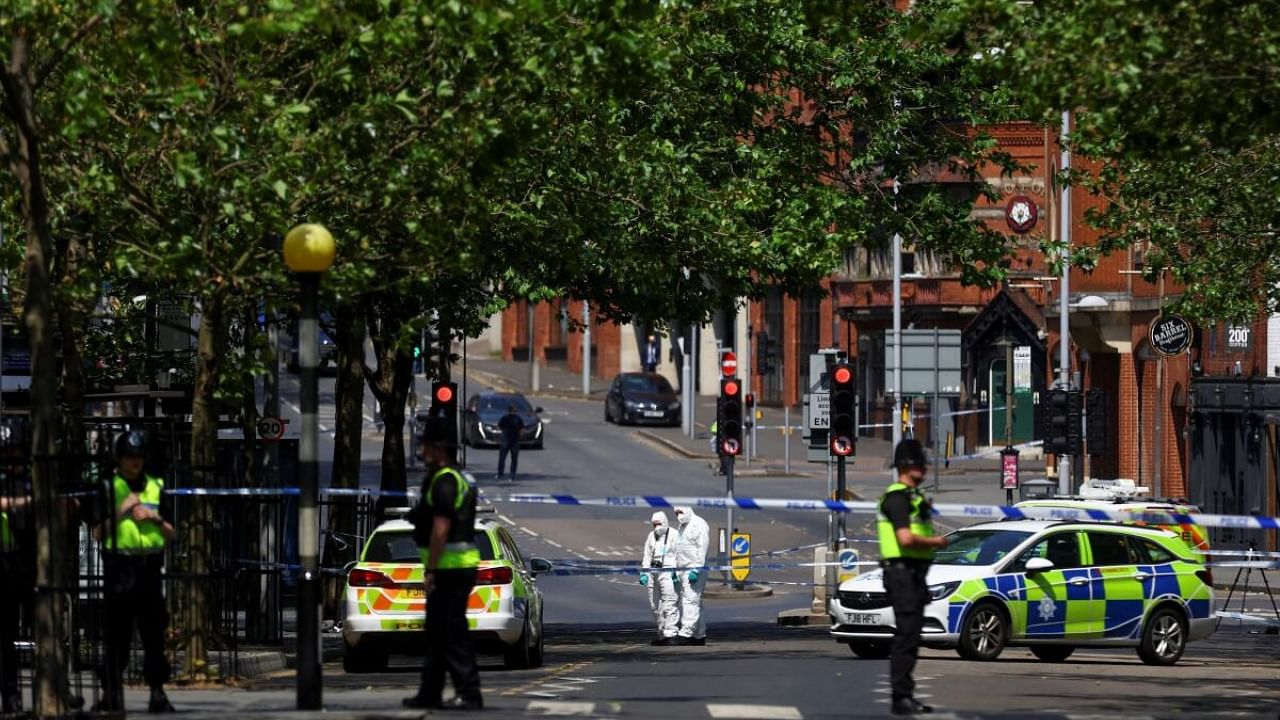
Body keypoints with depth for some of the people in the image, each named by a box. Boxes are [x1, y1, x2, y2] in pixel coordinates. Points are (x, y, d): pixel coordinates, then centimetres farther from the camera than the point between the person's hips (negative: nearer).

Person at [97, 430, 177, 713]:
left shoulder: (157, 488, 15)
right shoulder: (108, 487, 5)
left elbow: (172, 535, 16)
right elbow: (99, 532, -2)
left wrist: (156, 517, -3)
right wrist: (123, 510, -12)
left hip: (150, 565, 3)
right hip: (119, 565, -3)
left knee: (154, 631, 0)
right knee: (118, 633, -3)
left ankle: (157, 692, 3)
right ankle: (112, 692, 1)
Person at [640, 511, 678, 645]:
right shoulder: (651, 536, 18)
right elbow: (647, 556, 21)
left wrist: (676, 572, -14)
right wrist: (644, 573, 12)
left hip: (667, 572, -7)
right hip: (653, 572, 7)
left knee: (669, 603, -13)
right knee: (655, 605, 8)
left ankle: (670, 633, -16)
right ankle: (661, 633, 15)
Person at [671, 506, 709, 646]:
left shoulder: (698, 524, -8)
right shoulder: (682, 526, 21)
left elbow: (702, 549, -15)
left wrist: (696, 571, -20)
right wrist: (676, 570, 20)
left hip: (694, 570, -10)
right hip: (683, 570, 10)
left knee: (691, 601, -14)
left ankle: (686, 634, -21)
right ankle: (700, 636, 13)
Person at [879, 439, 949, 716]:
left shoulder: (913, 497, 20)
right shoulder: (897, 497, -14)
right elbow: (906, 538, -24)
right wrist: (935, 542, -11)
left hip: (914, 574, 11)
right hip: (902, 571, -10)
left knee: (910, 636, 12)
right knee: (906, 635, -11)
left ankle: (905, 696, 16)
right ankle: (901, 697, -12)